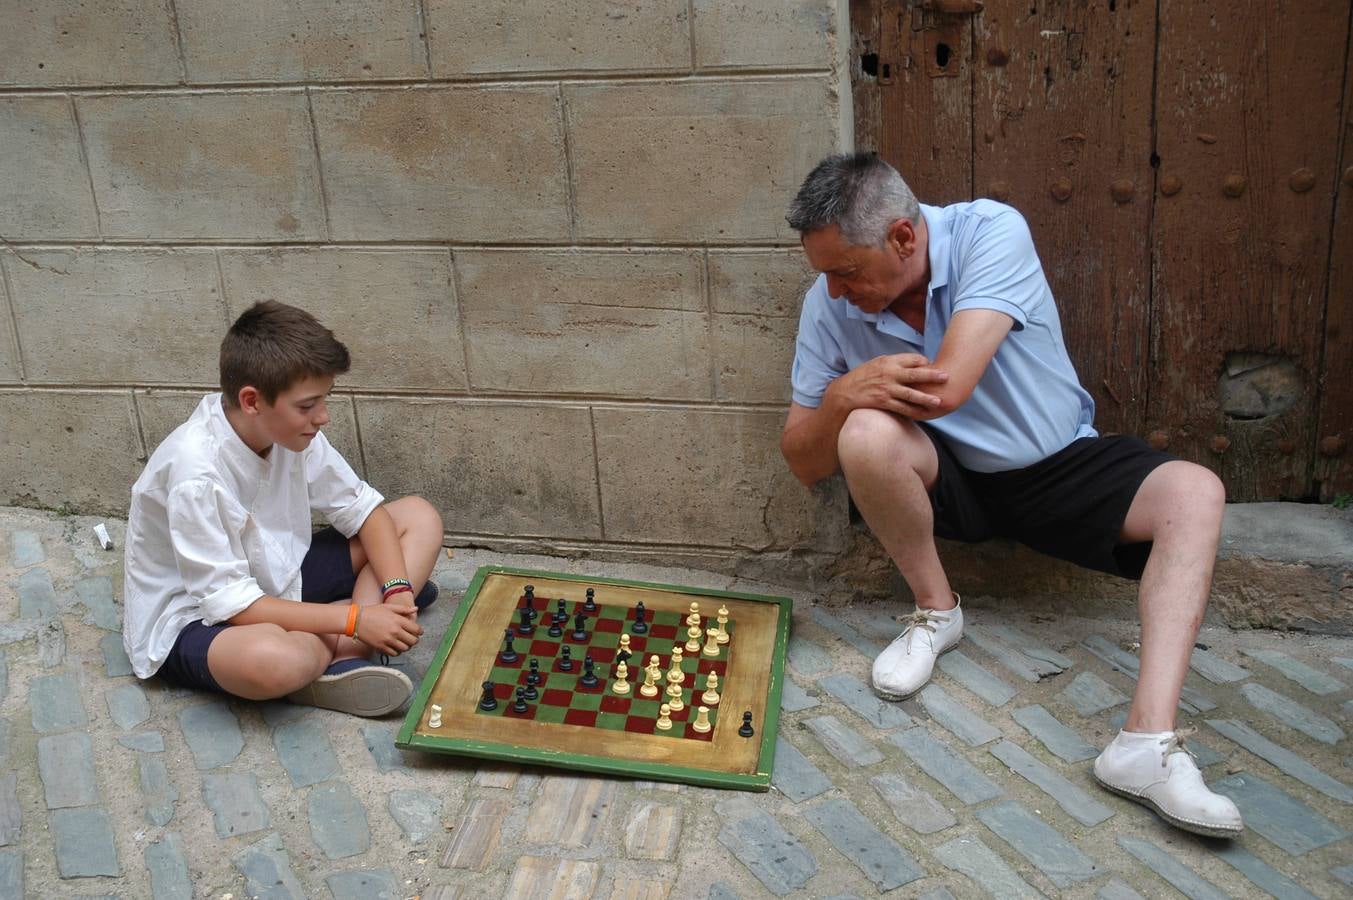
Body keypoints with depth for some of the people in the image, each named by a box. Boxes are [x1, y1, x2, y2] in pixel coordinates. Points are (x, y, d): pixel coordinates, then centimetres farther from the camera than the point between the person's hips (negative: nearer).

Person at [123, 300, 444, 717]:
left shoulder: (288, 428, -10)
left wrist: (397, 591, -17)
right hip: (194, 617, -8)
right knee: (273, 659, -45)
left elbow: (361, 508, 0)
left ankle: (342, 659, -18)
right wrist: (355, 618, -28)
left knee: (419, 518, -1)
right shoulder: (196, 472, -30)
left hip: (276, 581, 9)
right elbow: (228, 604, -28)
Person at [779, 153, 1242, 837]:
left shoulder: (991, 233, -24)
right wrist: (845, 401, -29)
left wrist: (845, 390, -19)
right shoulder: (829, 303, -12)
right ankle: (935, 610, -7)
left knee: (1195, 492, -23)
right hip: (945, 480, 0)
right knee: (867, 434, -32)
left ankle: (1149, 741, -34)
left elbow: (946, 387, -34)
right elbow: (803, 463, -8)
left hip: (1059, 465, 0)